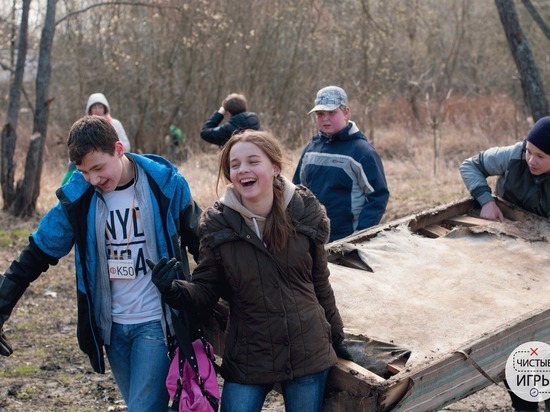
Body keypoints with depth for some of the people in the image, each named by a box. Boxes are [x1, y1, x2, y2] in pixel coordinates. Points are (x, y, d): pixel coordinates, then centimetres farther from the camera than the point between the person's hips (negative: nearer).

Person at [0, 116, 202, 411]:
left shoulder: (165, 184, -11)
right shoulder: (77, 197, -5)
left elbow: (200, 245, 1)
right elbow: (36, 255, 2)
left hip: (157, 323, -3)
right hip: (111, 326, 3)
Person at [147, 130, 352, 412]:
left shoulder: (304, 211, -6)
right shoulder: (218, 224, -8)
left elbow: (320, 283, 5)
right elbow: (206, 291, -3)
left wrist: (336, 336, 13)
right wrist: (175, 291, -24)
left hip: (309, 355, 1)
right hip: (248, 359, -1)